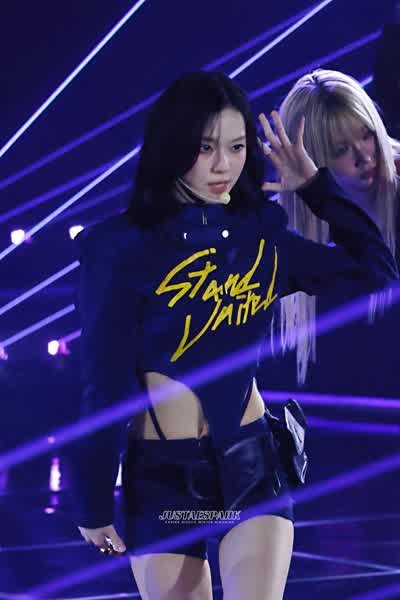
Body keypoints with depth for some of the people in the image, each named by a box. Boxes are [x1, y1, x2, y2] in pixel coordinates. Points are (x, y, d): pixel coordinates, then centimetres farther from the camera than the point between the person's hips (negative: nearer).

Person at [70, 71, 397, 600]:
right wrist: (94, 501, -3)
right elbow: (105, 381, -6)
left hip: (253, 462, 2)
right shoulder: (124, 245, -8)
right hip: (163, 473, -2)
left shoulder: (262, 234, 4)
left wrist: (314, 184, 6)